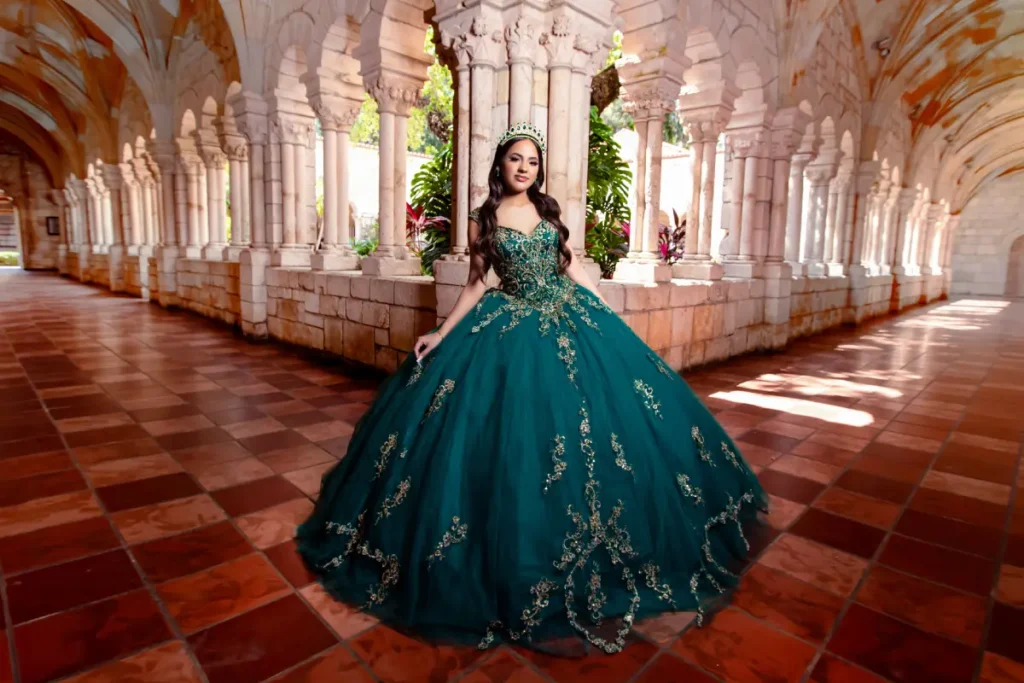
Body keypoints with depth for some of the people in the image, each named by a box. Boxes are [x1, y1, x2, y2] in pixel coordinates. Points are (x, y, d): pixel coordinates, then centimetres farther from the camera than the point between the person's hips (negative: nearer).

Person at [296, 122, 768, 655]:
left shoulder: (549, 210, 9)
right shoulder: (482, 221, 2)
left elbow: (572, 263, 13)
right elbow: (475, 285, 4)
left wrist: (607, 316, 11)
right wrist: (441, 334, -3)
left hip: (572, 321, 3)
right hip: (513, 330, -3)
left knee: (598, 425, 4)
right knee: (520, 437, -3)